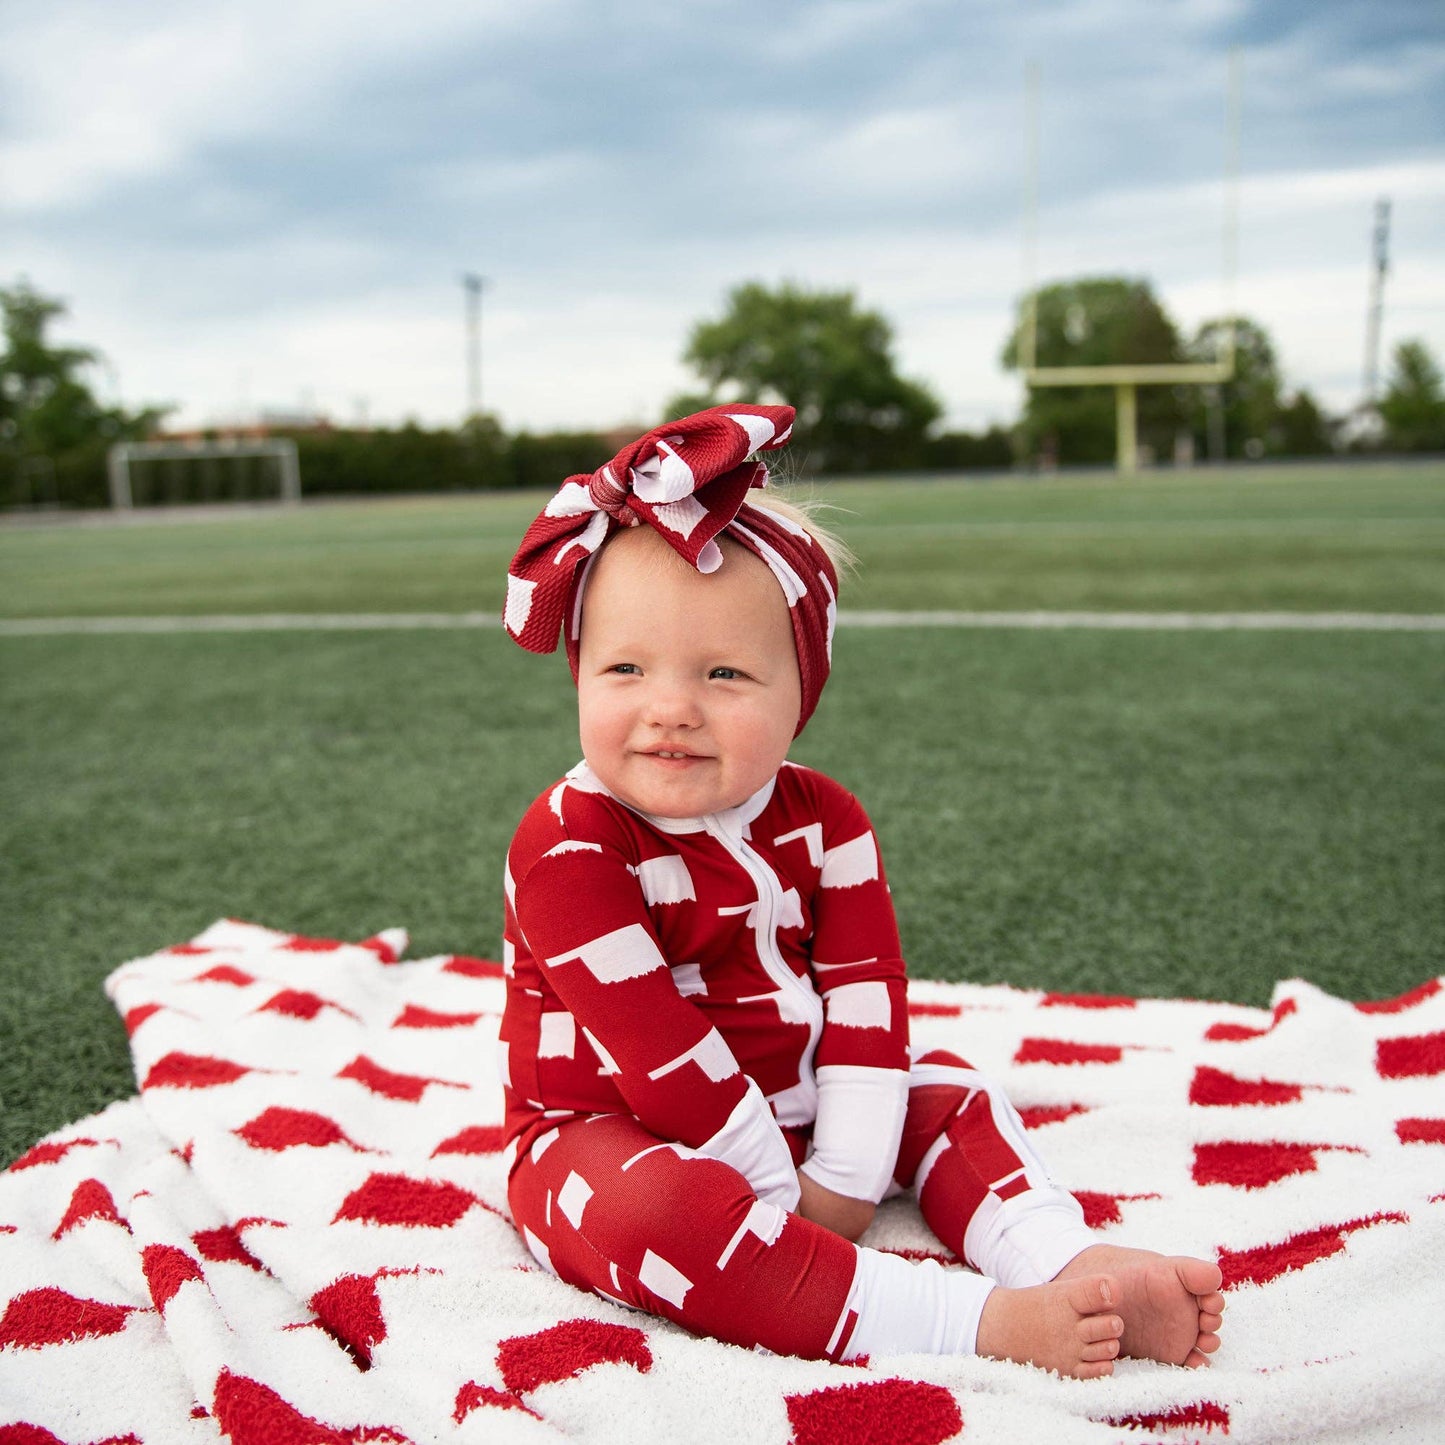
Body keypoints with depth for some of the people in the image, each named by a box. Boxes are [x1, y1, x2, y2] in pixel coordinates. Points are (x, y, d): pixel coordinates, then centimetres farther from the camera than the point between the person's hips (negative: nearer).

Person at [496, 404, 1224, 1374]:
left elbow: (864, 993, -9)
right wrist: (781, 1193, -22)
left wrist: (843, 1182, -17)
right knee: (648, 1206, -36)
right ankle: (983, 1321, -38)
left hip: (787, 1110, 6)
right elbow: (652, 1048, -26)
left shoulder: (823, 820, -6)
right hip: (615, 1136, -6)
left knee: (945, 1089, 1)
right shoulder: (569, 846, -23)